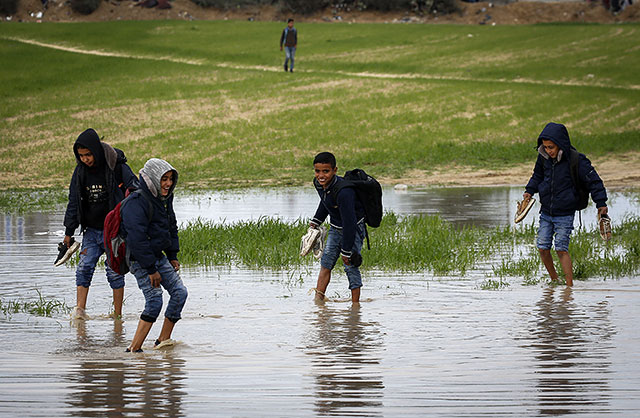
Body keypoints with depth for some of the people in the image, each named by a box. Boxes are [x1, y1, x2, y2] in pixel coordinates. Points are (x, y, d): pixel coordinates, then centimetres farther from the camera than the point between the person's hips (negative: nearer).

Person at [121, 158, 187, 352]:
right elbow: (136, 239, -25)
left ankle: (164, 340, 10)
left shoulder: (164, 199, 8)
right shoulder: (137, 203, -22)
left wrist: (173, 256, 15)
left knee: (180, 292, 1)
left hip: (159, 256, 9)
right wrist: (151, 269, -23)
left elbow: (171, 227, 23)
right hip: (140, 261, -9)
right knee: (154, 301, -17)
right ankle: (134, 348, -14)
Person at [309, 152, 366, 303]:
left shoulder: (343, 192, -35)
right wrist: (316, 222, 17)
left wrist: (346, 251, -29)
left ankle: (355, 303, 0)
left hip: (354, 228, -8)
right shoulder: (319, 183, -9)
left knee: (350, 266, -9)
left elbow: (349, 223, -33)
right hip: (336, 228, 8)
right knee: (326, 262, 3)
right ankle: (318, 298, 4)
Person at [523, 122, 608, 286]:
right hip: (546, 213, 5)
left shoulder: (576, 161, -16)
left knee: (561, 249, -10)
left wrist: (601, 203, -13)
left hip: (565, 215, -5)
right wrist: (530, 191, 6)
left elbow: (593, 181, -8)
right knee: (543, 248, 2)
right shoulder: (544, 157, 0)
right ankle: (554, 280, 21)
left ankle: (569, 285, -3)